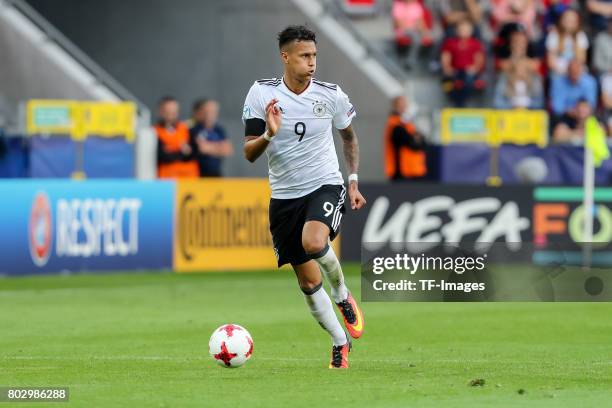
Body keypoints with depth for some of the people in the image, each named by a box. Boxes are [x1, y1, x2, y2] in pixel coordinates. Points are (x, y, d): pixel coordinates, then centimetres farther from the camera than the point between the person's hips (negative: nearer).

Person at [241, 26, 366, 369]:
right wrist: (268, 135, -27)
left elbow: (349, 135, 15)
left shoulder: (331, 96, -6)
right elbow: (249, 154, -7)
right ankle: (340, 342, 23)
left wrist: (354, 180, 9)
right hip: (284, 196, 2)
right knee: (308, 282, 4)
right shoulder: (261, 94, -8)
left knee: (314, 242, -33)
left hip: (325, 186, -2)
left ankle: (343, 295, -3)